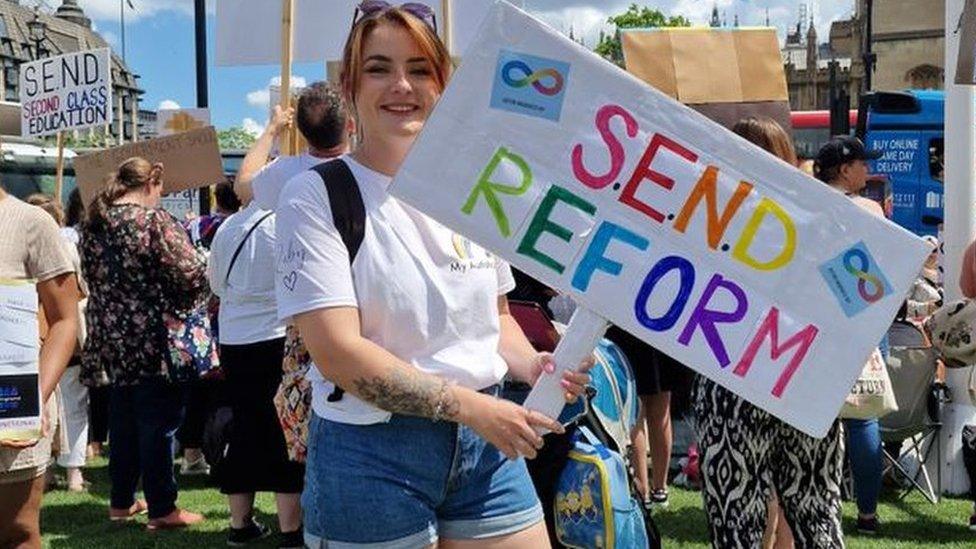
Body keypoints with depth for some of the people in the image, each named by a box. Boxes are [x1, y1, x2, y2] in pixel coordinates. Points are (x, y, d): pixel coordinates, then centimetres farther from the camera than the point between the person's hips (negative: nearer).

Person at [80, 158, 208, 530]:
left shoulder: (93, 224, 7)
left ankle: (121, 502, 26)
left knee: (123, 421, 17)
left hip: (111, 338, 7)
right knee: (158, 423, 1)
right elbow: (192, 273, -19)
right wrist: (180, 307, -1)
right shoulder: (154, 220, -15)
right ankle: (161, 510, 7)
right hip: (154, 341, -7)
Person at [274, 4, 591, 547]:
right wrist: (471, 406, -20)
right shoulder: (314, 195, -8)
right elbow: (337, 352, -17)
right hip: (372, 451, -4)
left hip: (485, 443, 5)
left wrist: (533, 364, -2)